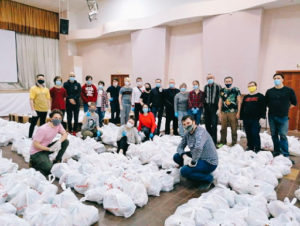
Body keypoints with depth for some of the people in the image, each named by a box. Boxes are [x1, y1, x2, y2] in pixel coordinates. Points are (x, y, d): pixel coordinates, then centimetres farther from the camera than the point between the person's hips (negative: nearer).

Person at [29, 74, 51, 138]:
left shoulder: (46, 89, 7)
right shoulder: (33, 88, -5)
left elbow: (48, 99, 8)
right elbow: (31, 100, -10)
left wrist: (49, 109, 4)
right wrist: (32, 110, -16)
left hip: (44, 110, 4)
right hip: (36, 110, -4)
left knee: (42, 124, 14)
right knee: (33, 123, 6)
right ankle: (30, 137, 17)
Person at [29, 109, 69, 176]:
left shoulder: (58, 125, -6)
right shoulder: (43, 129, -26)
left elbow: (65, 134, -2)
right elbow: (35, 144, -23)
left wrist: (59, 142, -22)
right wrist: (50, 149, -25)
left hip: (47, 147, 7)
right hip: (37, 152, -7)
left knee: (65, 142, -9)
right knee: (49, 169, -23)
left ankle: (57, 161, 4)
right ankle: (34, 163, 6)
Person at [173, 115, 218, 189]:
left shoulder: (200, 131, -23)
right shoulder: (187, 133, 3)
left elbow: (198, 148, -41)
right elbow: (180, 147, 8)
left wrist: (193, 162, -29)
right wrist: (184, 156, -13)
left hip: (209, 162, -9)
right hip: (197, 157, 9)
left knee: (184, 171, -24)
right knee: (176, 157, 3)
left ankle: (208, 178, -1)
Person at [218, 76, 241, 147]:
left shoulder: (236, 90, 3)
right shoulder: (222, 90, 12)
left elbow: (239, 101, 1)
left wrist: (238, 112, -5)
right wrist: (219, 112, 10)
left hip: (233, 112, -3)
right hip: (224, 112, 3)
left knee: (234, 129, 0)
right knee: (223, 128, 7)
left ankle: (234, 143, 11)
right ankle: (223, 142, 19)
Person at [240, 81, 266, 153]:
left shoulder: (260, 96, 2)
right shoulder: (246, 97, 17)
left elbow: (263, 107, -5)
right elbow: (242, 108, 17)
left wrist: (262, 117, -14)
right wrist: (241, 117, 12)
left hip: (256, 120, -5)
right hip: (246, 119, 5)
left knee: (255, 134, -6)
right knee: (248, 134, 9)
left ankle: (257, 149, 4)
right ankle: (250, 147, 21)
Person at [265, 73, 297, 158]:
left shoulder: (289, 90, -2)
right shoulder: (269, 91, 4)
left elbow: (294, 103, 7)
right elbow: (266, 103, 16)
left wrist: (285, 109, 5)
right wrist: (272, 109, 9)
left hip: (283, 117, -3)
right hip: (272, 117, 3)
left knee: (283, 135, -6)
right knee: (274, 135, 11)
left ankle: (285, 155, 2)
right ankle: (276, 151, 25)